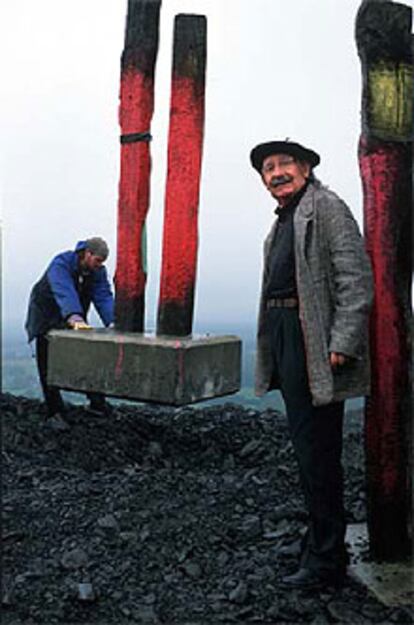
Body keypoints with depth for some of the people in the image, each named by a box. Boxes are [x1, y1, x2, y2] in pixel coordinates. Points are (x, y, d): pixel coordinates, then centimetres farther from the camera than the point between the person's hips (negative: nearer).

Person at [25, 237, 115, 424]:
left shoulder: (98, 271, -11)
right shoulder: (61, 264, -29)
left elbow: (104, 297, -21)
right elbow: (65, 293, -45)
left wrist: (112, 322, -38)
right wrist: (74, 318, -61)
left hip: (75, 320, 5)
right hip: (46, 319, -5)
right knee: (48, 366, -6)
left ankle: (96, 401, 13)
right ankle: (54, 412, 0)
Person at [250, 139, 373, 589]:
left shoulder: (326, 207, -7)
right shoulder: (284, 221, 20)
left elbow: (356, 280, -16)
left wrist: (341, 344, -23)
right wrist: (272, 348, 13)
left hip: (314, 344, -10)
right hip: (286, 341, 10)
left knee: (316, 451, -5)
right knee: (306, 444, 18)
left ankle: (326, 559, 9)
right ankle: (322, 539, 34)